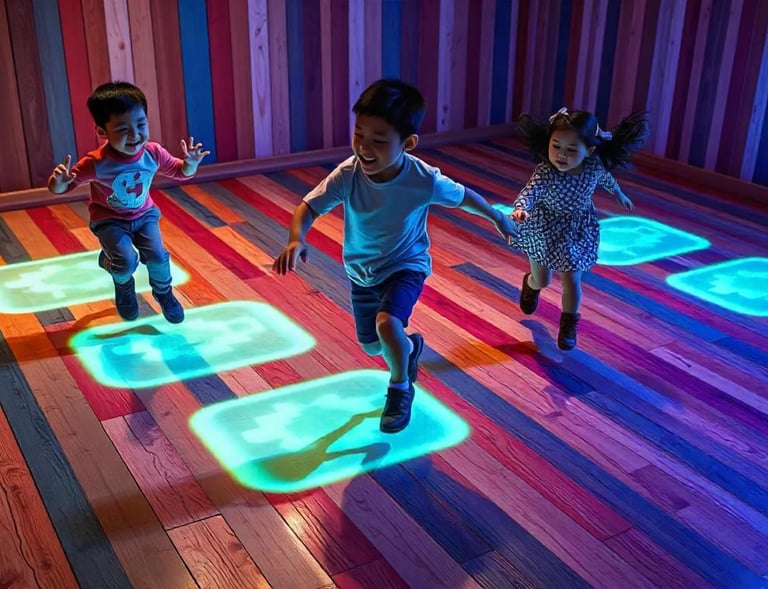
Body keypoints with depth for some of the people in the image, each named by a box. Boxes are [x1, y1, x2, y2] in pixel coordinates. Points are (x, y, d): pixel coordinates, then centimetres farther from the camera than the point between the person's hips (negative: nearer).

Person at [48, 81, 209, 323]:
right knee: (127, 263, -23)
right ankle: (123, 285, 19)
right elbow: (60, 187, -21)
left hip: (144, 215, 3)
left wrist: (190, 165, -23)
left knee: (158, 256, -16)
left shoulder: (154, 153, -19)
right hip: (109, 220, -3)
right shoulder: (96, 163, -29)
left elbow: (179, 171, 0)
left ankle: (163, 292, 20)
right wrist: (59, 182, -46)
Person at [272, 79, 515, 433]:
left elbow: (463, 197, -12)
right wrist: (296, 239, -46)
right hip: (362, 270, 4)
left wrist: (498, 219, 6)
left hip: (406, 265, -3)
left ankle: (400, 388, 1)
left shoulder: (425, 181, -30)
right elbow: (309, 207, -24)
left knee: (387, 324, -31)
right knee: (371, 346, 18)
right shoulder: (347, 175, -28)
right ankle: (410, 347, 55)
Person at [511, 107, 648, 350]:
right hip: (543, 231, -2)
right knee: (542, 280, 15)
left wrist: (620, 195, 23)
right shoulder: (545, 172, -33)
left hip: (577, 232, 2)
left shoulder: (594, 165, -20)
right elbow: (530, 192, -50)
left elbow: (606, 178, 3)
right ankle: (531, 284, 54)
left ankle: (569, 324, 26)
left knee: (571, 280, 1)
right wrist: (520, 209, -73)